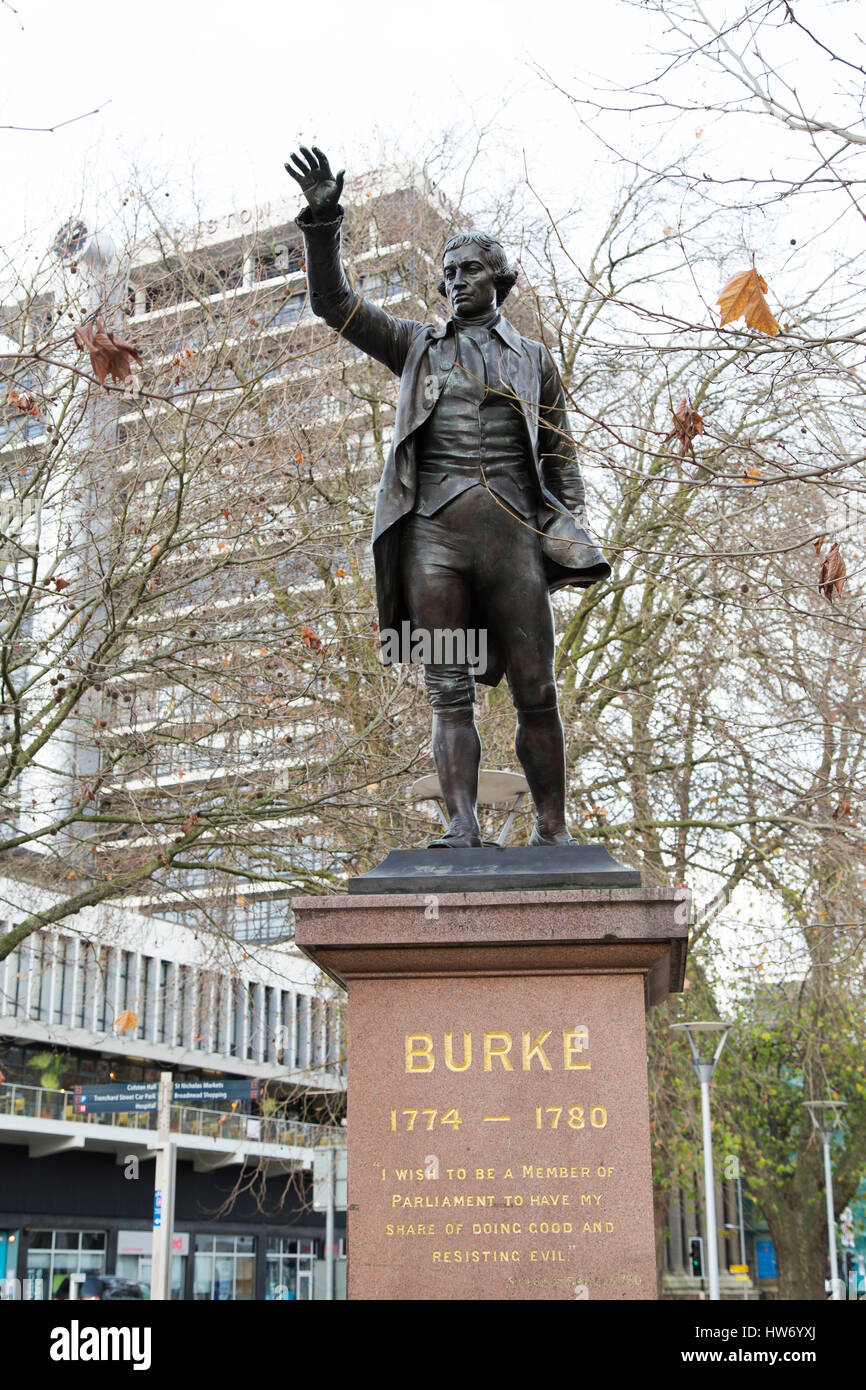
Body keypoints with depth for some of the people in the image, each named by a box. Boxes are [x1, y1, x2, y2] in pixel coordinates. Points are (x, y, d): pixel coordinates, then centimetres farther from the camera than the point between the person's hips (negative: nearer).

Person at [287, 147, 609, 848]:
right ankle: (462, 827, -9)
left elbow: (559, 457, 14)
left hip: (514, 535, 0)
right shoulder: (418, 345, 20)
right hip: (433, 533, 0)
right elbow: (335, 303, 11)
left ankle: (553, 832, 6)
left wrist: (573, 542, 2)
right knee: (449, 694, -5)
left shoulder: (534, 359, 18)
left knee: (536, 694, -2)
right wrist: (324, 220, -2)